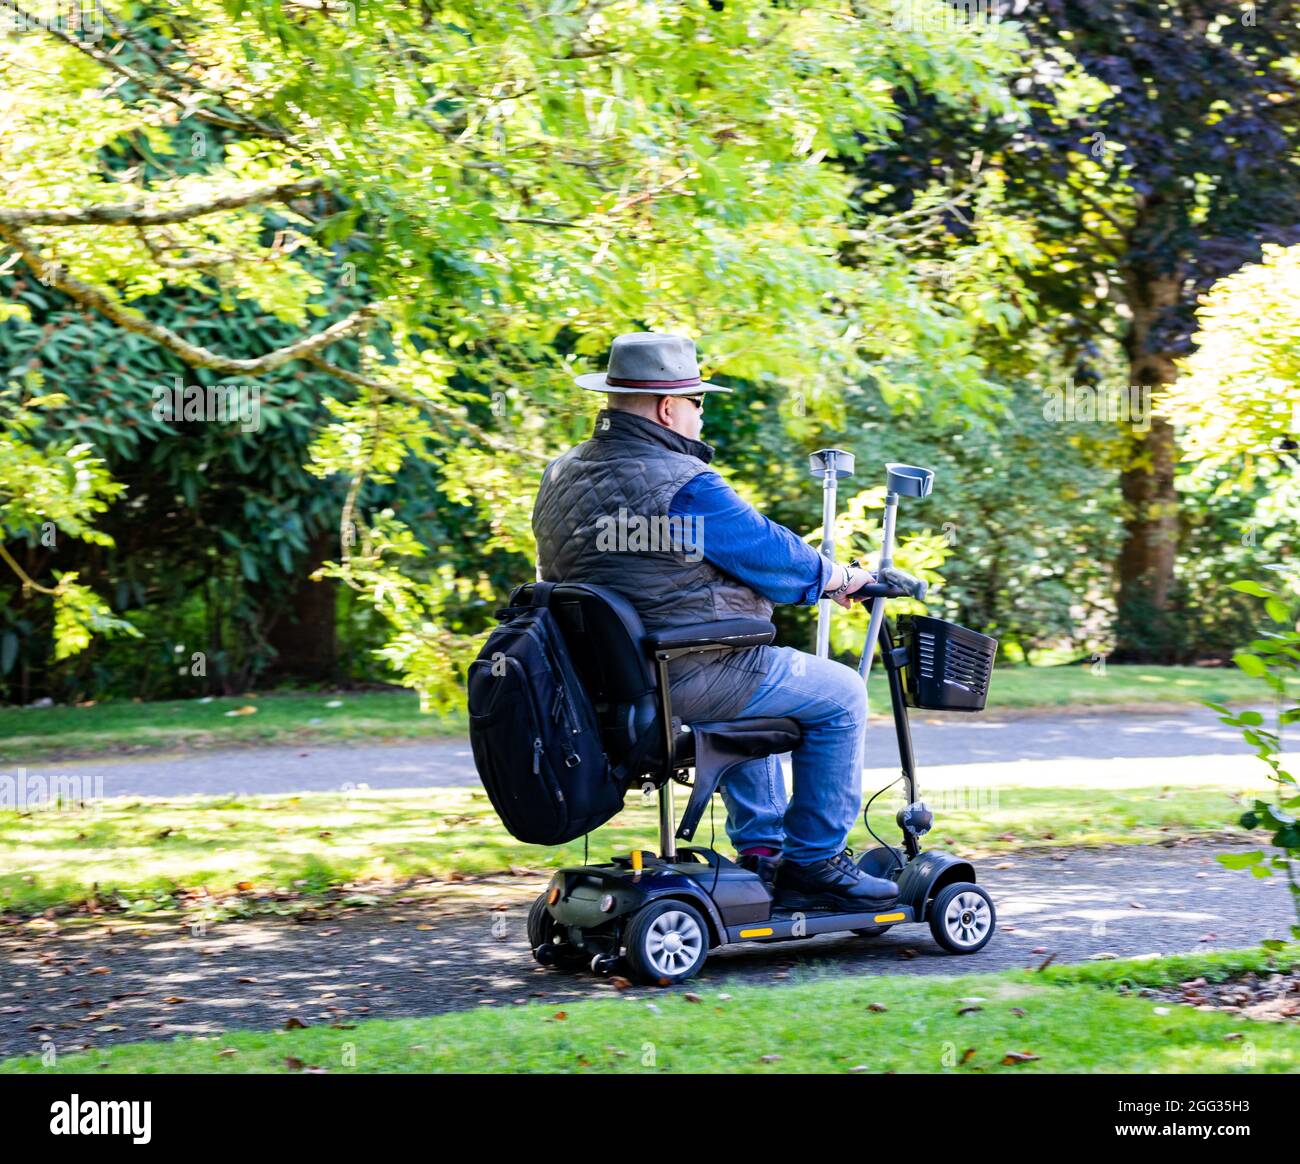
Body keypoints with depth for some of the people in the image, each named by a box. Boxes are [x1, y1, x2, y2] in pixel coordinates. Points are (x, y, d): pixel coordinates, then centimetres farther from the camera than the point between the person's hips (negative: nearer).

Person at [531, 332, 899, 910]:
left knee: (749, 685, 36)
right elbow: (774, 557, -11)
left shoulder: (560, 477, 8)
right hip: (690, 679, -9)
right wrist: (843, 577, 9)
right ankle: (816, 860, 12)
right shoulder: (685, 485, -20)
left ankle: (761, 852, 35)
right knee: (840, 694, 8)